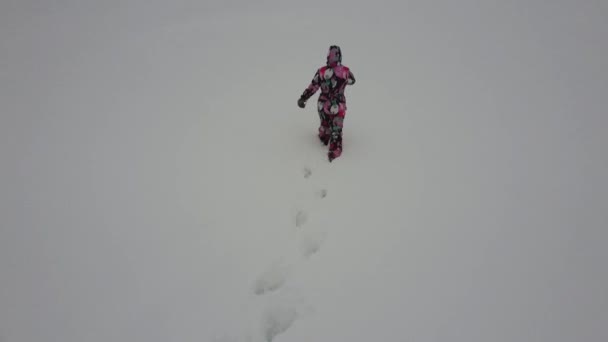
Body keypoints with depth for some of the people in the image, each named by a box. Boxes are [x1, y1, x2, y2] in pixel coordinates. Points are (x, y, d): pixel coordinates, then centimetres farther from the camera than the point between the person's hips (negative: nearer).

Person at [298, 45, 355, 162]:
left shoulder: (321, 71, -17)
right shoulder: (346, 71, -15)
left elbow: (312, 87, -10)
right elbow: (352, 81, 6)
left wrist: (302, 99, 1)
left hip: (323, 105, 2)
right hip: (338, 106, -2)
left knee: (324, 124, 27)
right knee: (336, 129, 11)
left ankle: (324, 139, 51)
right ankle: (335, 150, 13)